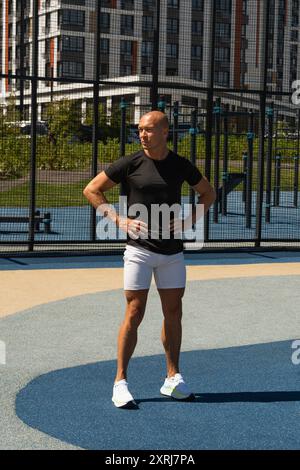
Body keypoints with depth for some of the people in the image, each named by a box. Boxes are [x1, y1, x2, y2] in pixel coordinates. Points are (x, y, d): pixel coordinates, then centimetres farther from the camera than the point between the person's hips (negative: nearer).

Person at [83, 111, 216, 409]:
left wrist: (190, 219, 3)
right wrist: (119, 221, -8)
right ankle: (120, 382, 2)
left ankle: (173, 379, 20)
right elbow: (91, 190, 0)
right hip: (139, 248, -3)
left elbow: (208, 193, 19)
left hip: (172, 250, 3)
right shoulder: (129, 164, -5)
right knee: (134, 314, -5)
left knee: (173, 314, 8)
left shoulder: (181, 166, 4)